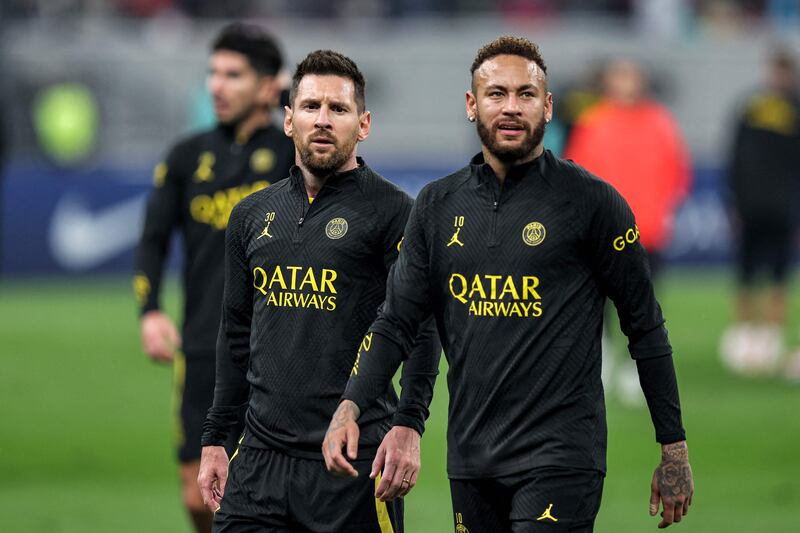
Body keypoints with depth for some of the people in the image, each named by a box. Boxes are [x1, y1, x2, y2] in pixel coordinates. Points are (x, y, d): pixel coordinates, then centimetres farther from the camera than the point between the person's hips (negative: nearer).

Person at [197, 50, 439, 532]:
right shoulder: (253, 216, 15)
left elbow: (421, 330, -10)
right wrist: (214, 439, 17)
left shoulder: (392, 212, -3)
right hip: (263, 454, 5)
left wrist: (408, 425, -21)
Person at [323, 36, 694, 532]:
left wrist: (674, 451, -2)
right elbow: (396, 322, 10)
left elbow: (645, 327, -1)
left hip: (558, 459, -5)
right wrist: (349, 407, -7)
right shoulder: (438, 206, 9)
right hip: (471, 461, 5)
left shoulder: (590, 201, -4)